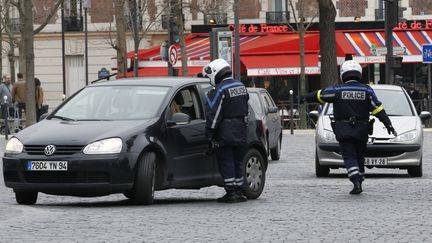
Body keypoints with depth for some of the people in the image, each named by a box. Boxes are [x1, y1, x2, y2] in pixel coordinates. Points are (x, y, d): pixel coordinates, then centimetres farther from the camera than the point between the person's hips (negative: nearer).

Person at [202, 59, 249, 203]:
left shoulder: (220, 90, -14)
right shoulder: (241, 86, 12)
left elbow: (213, 115, -16)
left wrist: (210, 135, -12)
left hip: (226, 133, -8)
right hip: (241, 131, 8)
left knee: (226, 163, -2)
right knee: (238, 162, 14)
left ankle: (231, 192, -4)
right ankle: (239, 192, 16)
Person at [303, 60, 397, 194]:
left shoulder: (338, 90, -4)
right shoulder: (366, 90, 1)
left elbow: (319, 95, 8)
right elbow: (378, 110, -1)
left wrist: (305, 98, 25)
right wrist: (389, 125, 0)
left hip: (344, 131, -2)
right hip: (361, 131, 2)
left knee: (349, 157, -4)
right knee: (360, 157, 15)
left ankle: (356, 182, -20)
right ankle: (359, 182, 19)